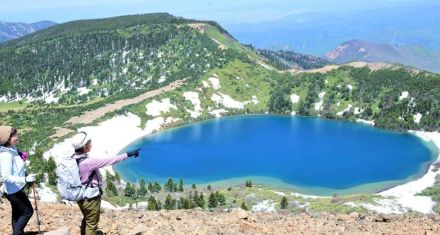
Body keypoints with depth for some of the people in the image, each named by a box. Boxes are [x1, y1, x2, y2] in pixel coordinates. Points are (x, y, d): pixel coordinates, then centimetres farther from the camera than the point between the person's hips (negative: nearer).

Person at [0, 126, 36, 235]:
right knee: (28, 211, 1)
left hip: (15, 189, 9)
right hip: (13, 190, -9)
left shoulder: (13, 149, 0)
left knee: (17, 213, 20)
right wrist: (25, 179, -39)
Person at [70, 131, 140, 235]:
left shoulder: (73, 159, -6)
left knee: (86, 219, 29)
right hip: (91, 199, -8)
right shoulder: (88, 162, -30)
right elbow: (108, 160, -27)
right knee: (92, 224, 12)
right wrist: (128, 154, -19)